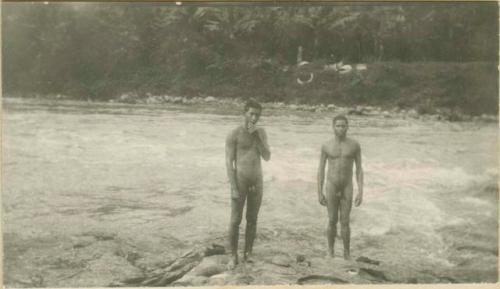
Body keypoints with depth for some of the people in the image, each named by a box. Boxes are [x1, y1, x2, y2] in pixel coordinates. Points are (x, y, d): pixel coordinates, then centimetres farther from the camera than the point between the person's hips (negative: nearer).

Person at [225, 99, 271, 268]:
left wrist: (256, 137, -14)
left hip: (257, 182, 4)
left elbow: (267, 157, -3)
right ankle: (233, 256, 10)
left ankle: (248, 254, 20)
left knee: (252, 220, 9)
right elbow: (229, 162, -11)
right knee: (235, 221, -1)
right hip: (240, 182, -4)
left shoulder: (261, 132, 7)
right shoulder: (234, 134, -9)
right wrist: (233, 188, -17)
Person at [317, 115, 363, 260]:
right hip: (331, 187, 0)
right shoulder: (326, 146, -3)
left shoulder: (355, 145, -3)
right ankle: (330, 253, 19)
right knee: (332, 221, 3)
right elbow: (321, 170, 1)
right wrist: (319, 193, -3)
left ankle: (347, 253, 13)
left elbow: (359, 170, -1)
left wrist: (360, 192, -8)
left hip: (347, 188, 0)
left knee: (345, 222, -2)